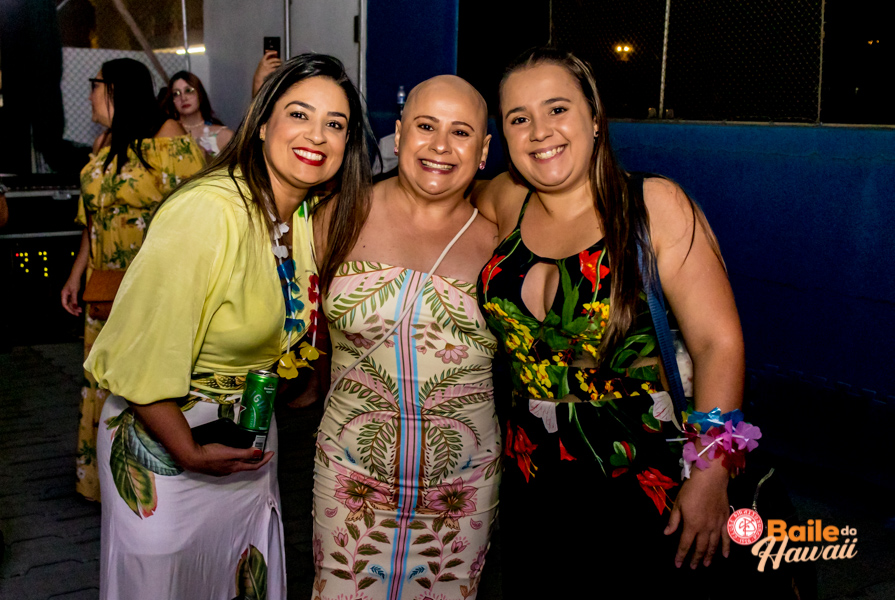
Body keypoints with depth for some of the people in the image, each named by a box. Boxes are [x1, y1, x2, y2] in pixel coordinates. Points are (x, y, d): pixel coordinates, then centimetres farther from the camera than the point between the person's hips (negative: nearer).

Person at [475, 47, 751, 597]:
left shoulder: (655, 206, -9)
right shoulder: (503, 203, 2)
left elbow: (719, 343, -13)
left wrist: (711, 474, -17)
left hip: (652, 482, -3)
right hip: (536, 485, 4)